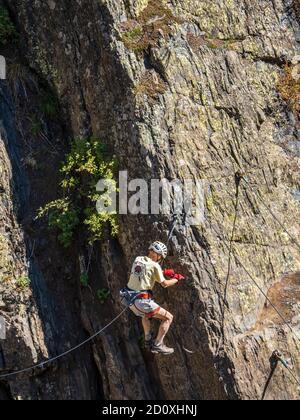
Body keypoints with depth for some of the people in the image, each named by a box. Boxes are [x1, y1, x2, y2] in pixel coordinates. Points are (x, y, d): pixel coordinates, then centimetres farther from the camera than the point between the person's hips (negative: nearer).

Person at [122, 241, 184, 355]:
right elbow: (164, 284, -3)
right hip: (142, 300, -8)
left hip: (130, 299, 8)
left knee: (146, 314, 38)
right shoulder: (154, 265, -11)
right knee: (168, 317, 4)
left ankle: (148, 339, 35)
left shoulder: (138, 259, 9)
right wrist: (177, 279, 14)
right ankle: (158, 345, 1)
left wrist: (163, 272, 23)